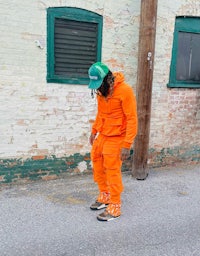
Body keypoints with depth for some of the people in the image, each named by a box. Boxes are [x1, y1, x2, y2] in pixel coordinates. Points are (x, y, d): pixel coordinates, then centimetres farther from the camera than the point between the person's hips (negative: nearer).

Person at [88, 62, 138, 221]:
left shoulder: (125, 91, -19)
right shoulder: (101, 90, 4)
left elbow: (132, 119, -20)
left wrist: (127, 145, -23)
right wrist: (94, 131, 16)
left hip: (116, 139, -8)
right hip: (102, 136, 8)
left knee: (112, 172, -2)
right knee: (97, 165, 16)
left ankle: (115, 207, 14)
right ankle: (105, 197, 36)